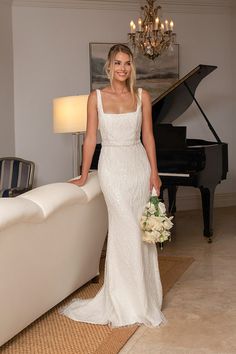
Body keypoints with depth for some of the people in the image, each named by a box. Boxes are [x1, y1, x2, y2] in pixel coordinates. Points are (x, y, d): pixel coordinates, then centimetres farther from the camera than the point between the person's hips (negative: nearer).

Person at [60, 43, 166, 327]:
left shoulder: (142, 97, 4)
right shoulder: (97, 97, 0)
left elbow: (148, 136, 5)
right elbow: (90, 138, 1)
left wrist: (154, 172, 0)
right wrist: (83, 176, 3)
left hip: (138, 164, 2)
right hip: (112, 166, -2)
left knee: (141, 229, 4)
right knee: (128, 230, -4)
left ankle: (138, 293, 22)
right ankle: (131, 302, 10)